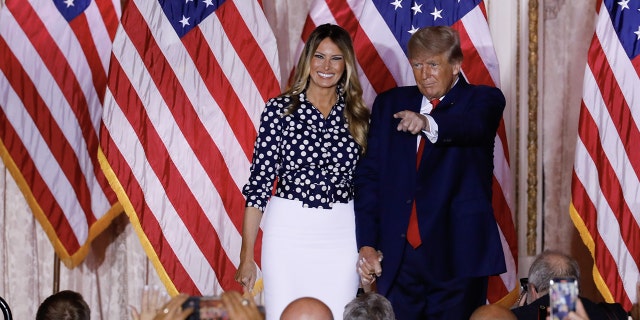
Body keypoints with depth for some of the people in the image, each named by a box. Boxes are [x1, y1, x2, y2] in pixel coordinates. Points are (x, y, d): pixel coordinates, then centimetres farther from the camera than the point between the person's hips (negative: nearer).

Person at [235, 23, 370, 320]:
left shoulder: (357, 115, 7)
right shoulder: (280, 108, -1)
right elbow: (260, 181, -2)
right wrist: (247, 256, -4)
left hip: (342, 235, 2)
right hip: (288, 230, -2)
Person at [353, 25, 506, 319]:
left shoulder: (483, 100, 2)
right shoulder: (389, 104, 11)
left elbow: (473, 126, -23)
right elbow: (368, 175, 9)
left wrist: (428, 123, -45)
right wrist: (367, 244, -1)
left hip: (458, 254, -3)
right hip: (395, 259, 3)